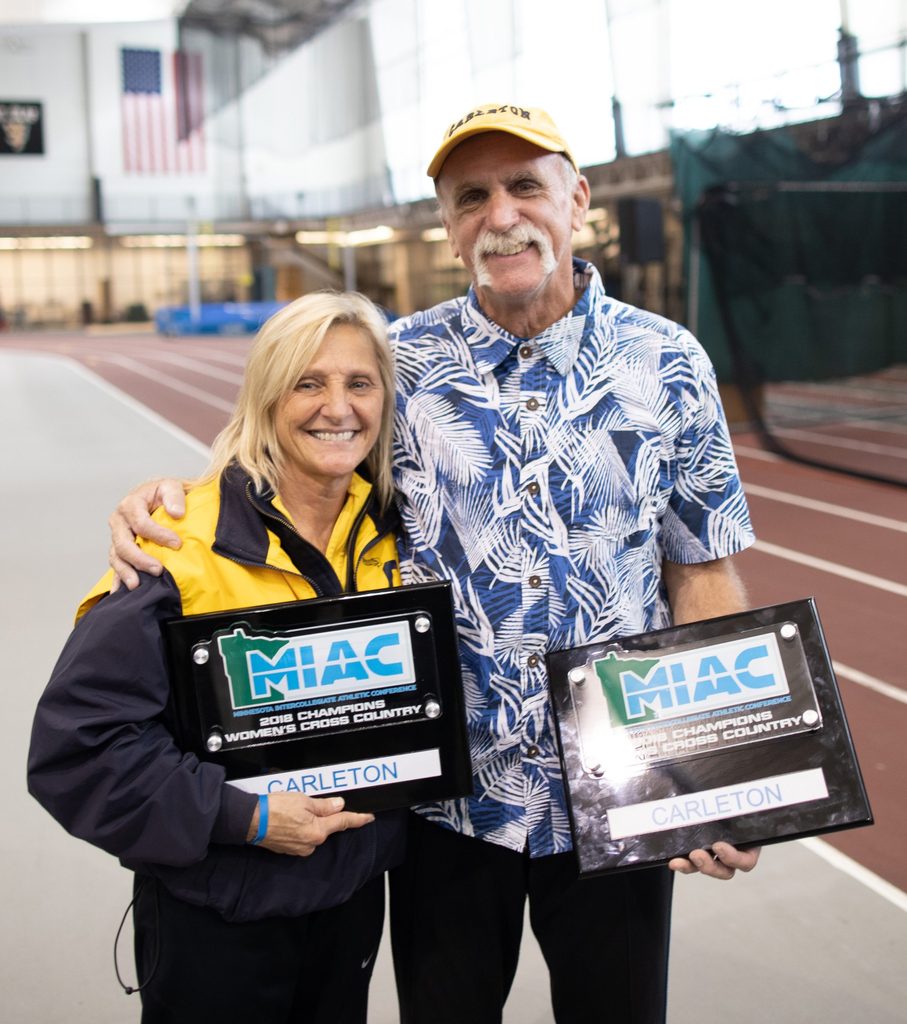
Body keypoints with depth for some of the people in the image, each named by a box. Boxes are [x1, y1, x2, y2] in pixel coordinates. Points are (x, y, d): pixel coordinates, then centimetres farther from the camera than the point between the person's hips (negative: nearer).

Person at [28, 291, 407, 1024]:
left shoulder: (392, 531, -3)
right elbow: (77, 741, -21)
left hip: (354, 896, 5)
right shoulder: (186, 545, -21)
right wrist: (242, 817, -22)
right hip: (216, 923, -5)